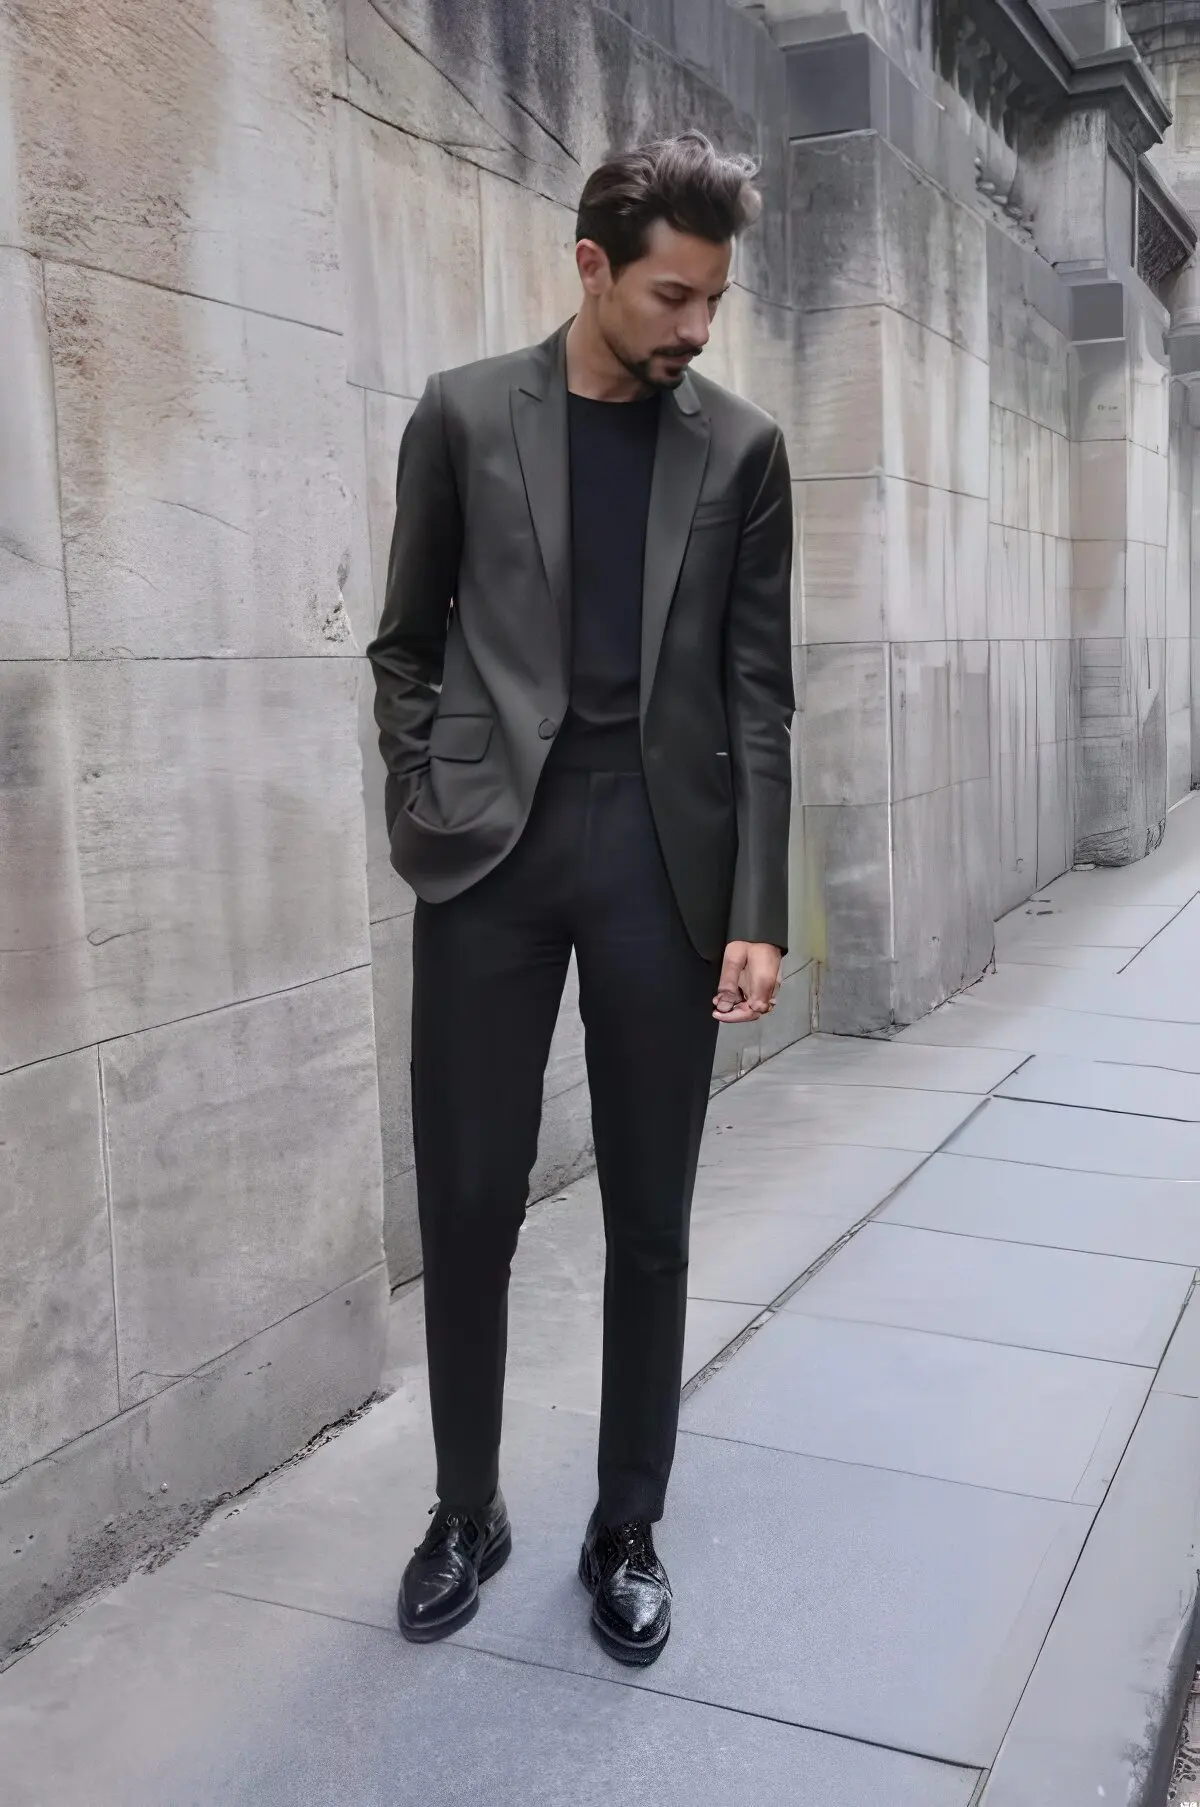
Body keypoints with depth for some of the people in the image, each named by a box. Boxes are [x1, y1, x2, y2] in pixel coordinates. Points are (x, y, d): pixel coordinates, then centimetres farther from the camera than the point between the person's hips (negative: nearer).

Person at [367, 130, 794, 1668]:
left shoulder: (740, 448, 5)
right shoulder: (463, 415, 4)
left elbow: (758, 690, 3)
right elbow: (406, 644, 10)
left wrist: (758, 910, -3)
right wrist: (423, 818, -3)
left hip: (663, 851, 1)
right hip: (492, 847, 0)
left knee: (649, 1217, 7)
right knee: (467, 1203, 5)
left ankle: (626, 1529, 25)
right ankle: (466, 1510, 26)